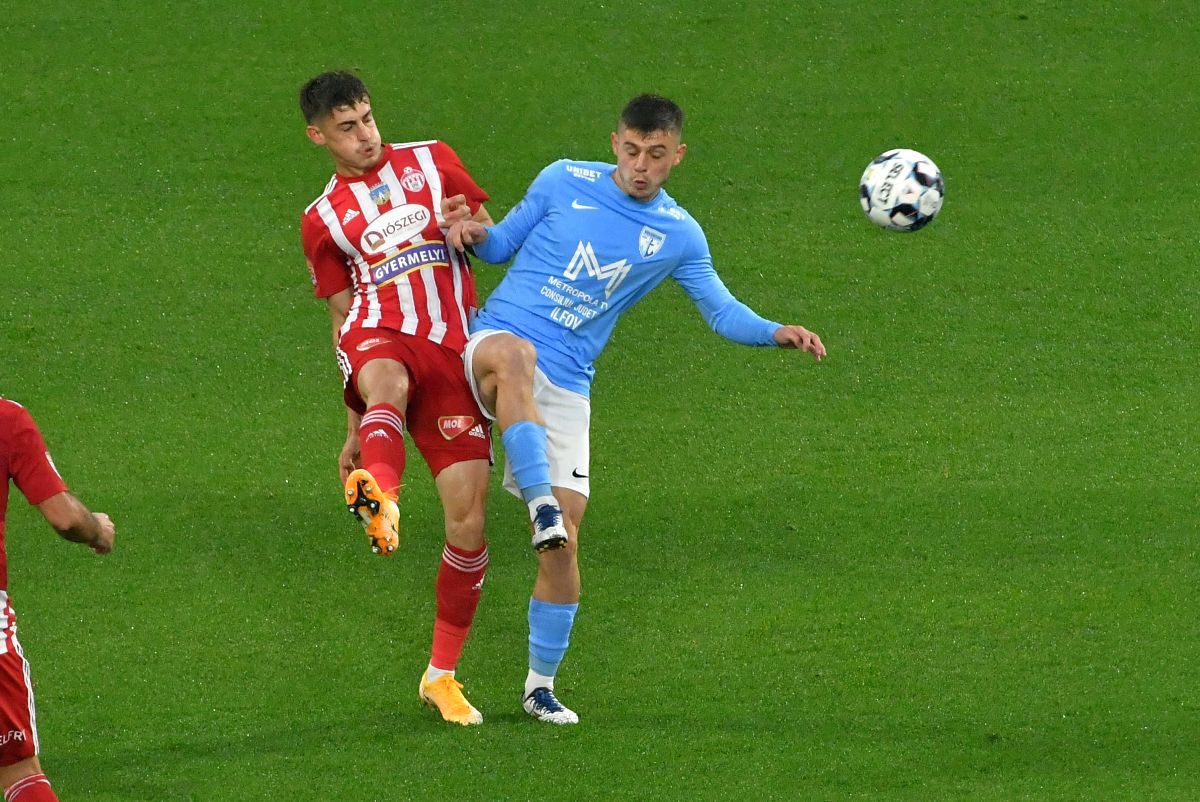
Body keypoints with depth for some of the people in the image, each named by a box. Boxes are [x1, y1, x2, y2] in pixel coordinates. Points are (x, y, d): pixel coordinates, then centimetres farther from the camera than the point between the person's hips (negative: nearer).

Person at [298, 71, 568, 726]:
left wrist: (470, 228, -3)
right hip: (378, 336, -1)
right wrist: (354, 426, 18)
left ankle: (441, 675, 6)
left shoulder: (432, 162, 18)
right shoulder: (322, 220, 18)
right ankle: (380, 499, -74)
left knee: (468, 519, -9)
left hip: (453, 351, 1)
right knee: (386, 384, -42)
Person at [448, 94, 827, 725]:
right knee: (516, 356, -43)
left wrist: (776, 333, -5)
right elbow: (503, 244, 14)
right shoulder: (564, 182, 3)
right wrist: (475, 234, -9)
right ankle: (538, 504, -53)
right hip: (495, 339, -2)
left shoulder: (678, 236, 7)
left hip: (566, 387, 2)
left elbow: (721, 311, 14)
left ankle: (541, 684, 10)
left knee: (564, 540, -4)